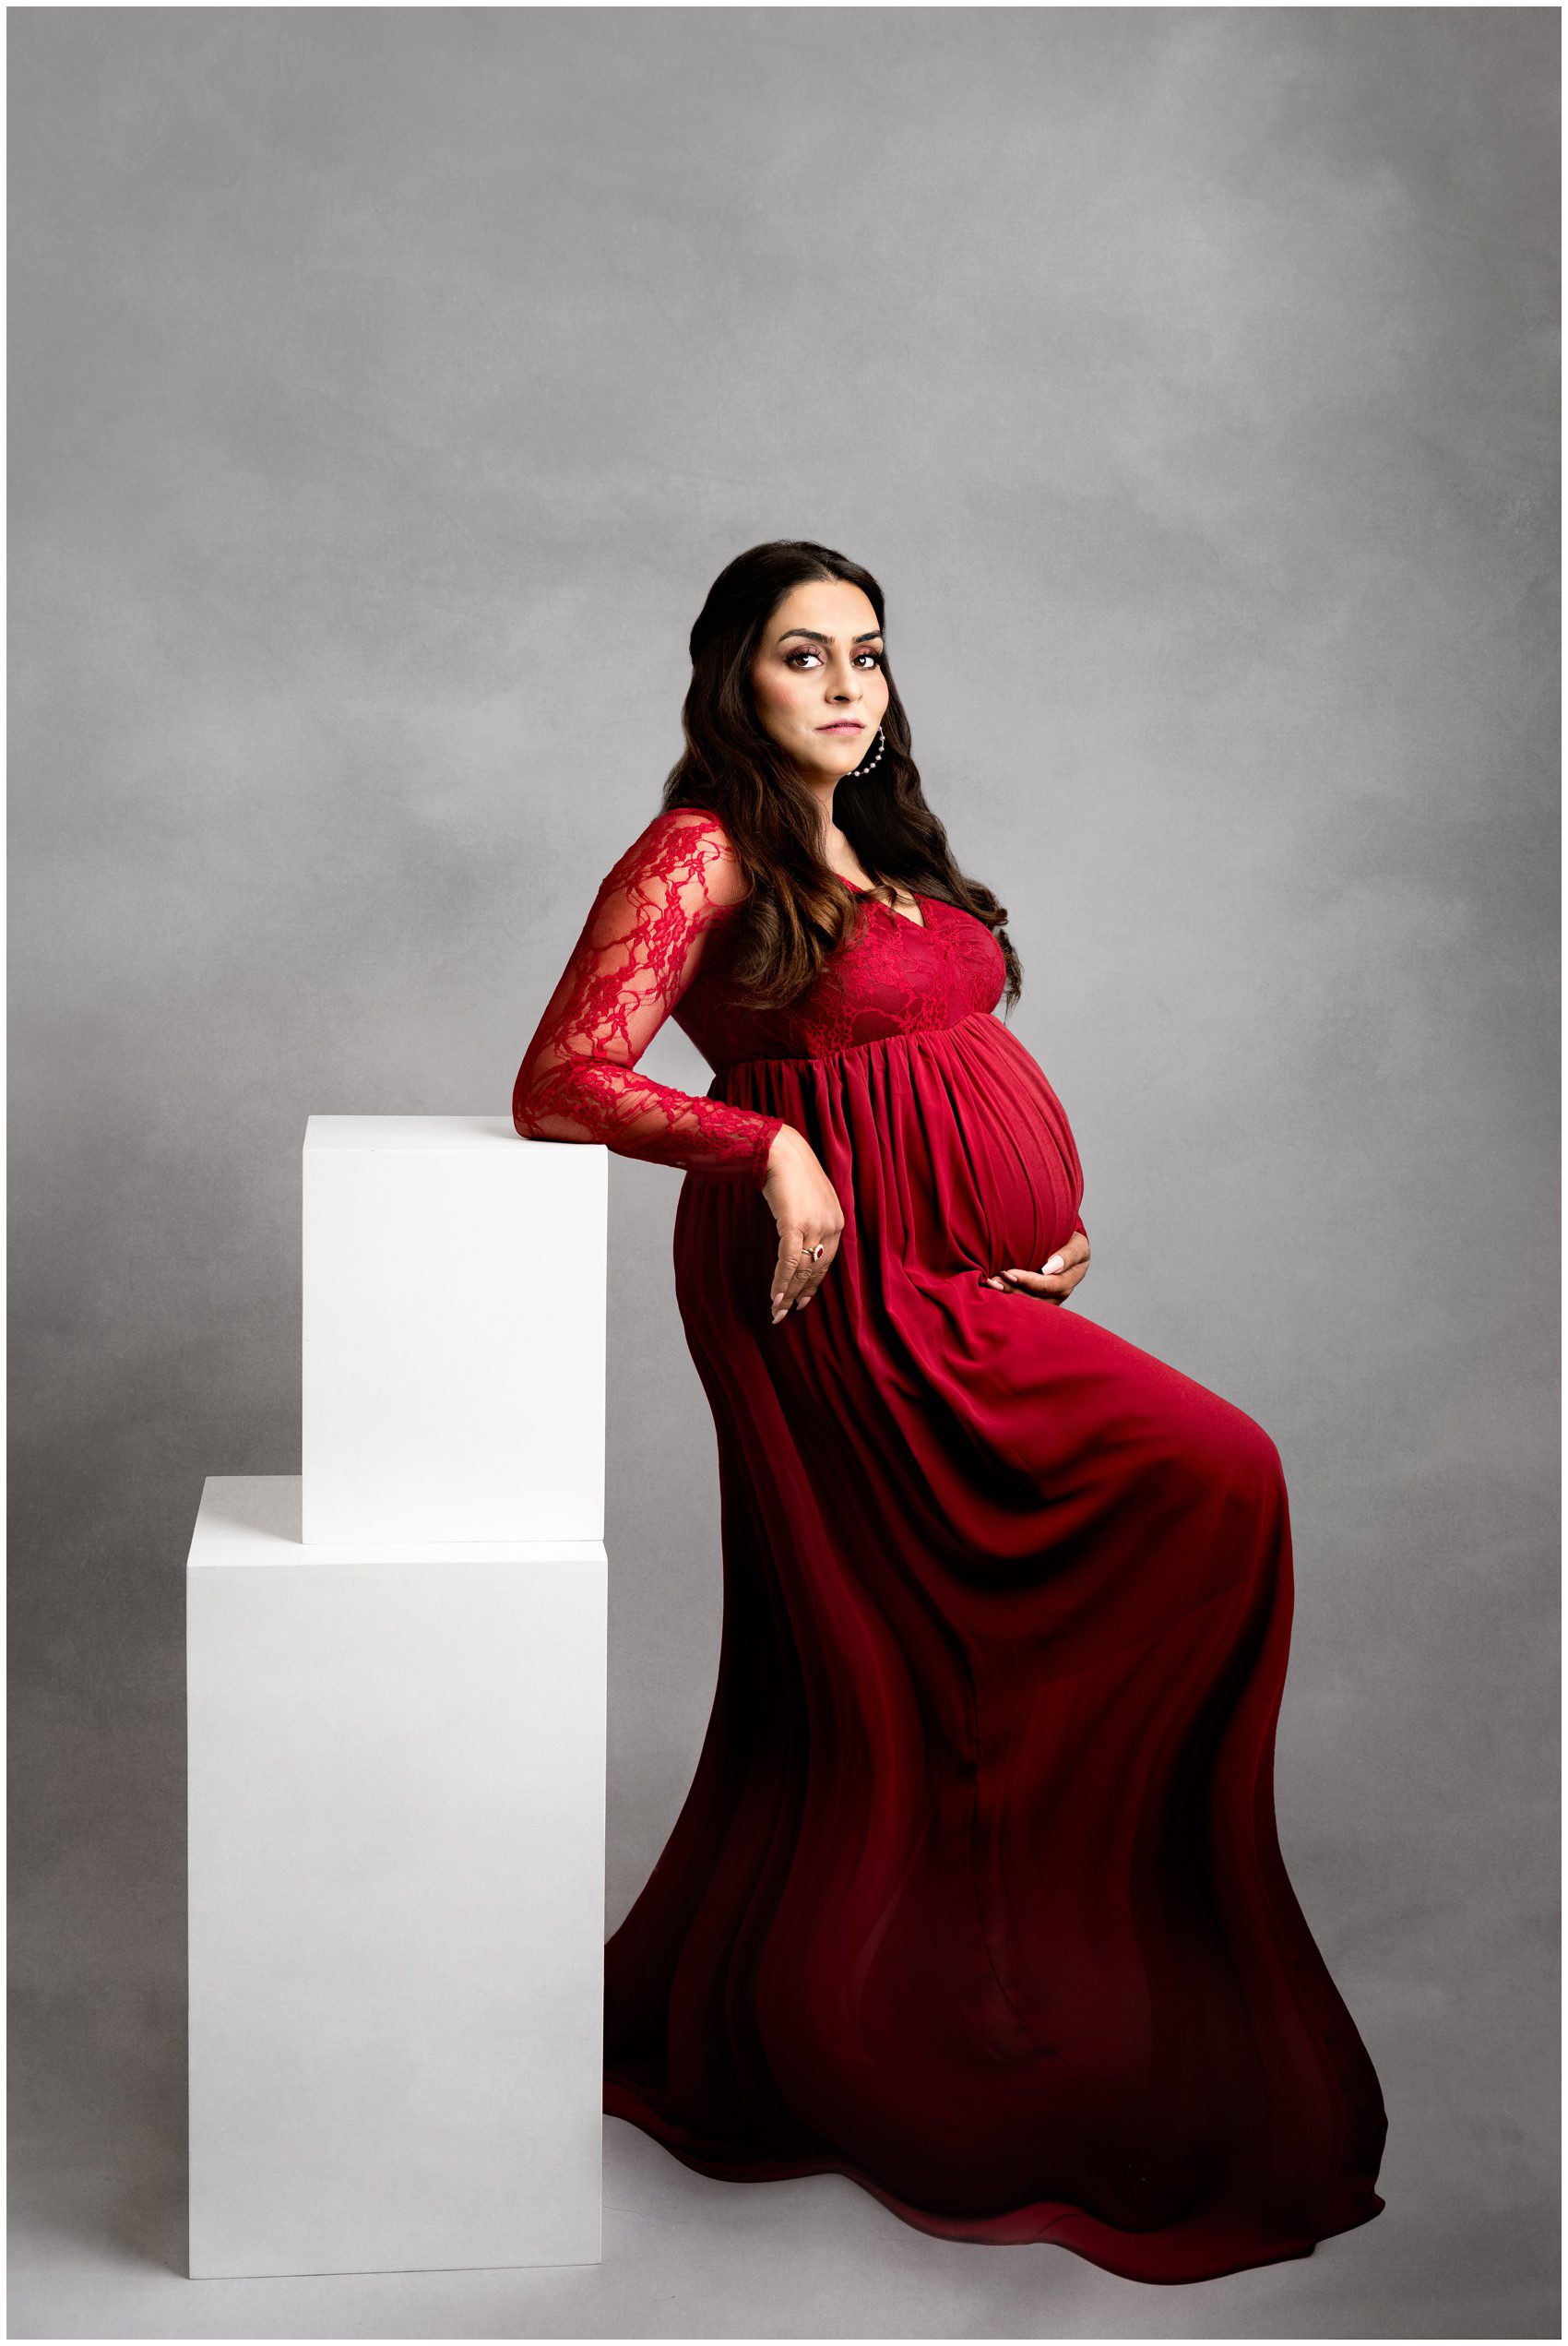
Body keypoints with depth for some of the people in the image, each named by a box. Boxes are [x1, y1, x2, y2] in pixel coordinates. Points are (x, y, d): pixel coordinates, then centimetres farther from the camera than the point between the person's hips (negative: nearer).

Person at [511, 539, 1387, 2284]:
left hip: (972, 1289, 8)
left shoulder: (881, 853, 18)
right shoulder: (701, 856, -7)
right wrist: (771, 1149, -23)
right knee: (1211, 1479, -12)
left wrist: (1057, 1215, 6)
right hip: (857, 1294, -8)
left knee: (866, 1683, 10)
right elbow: (560, 1085, -13)